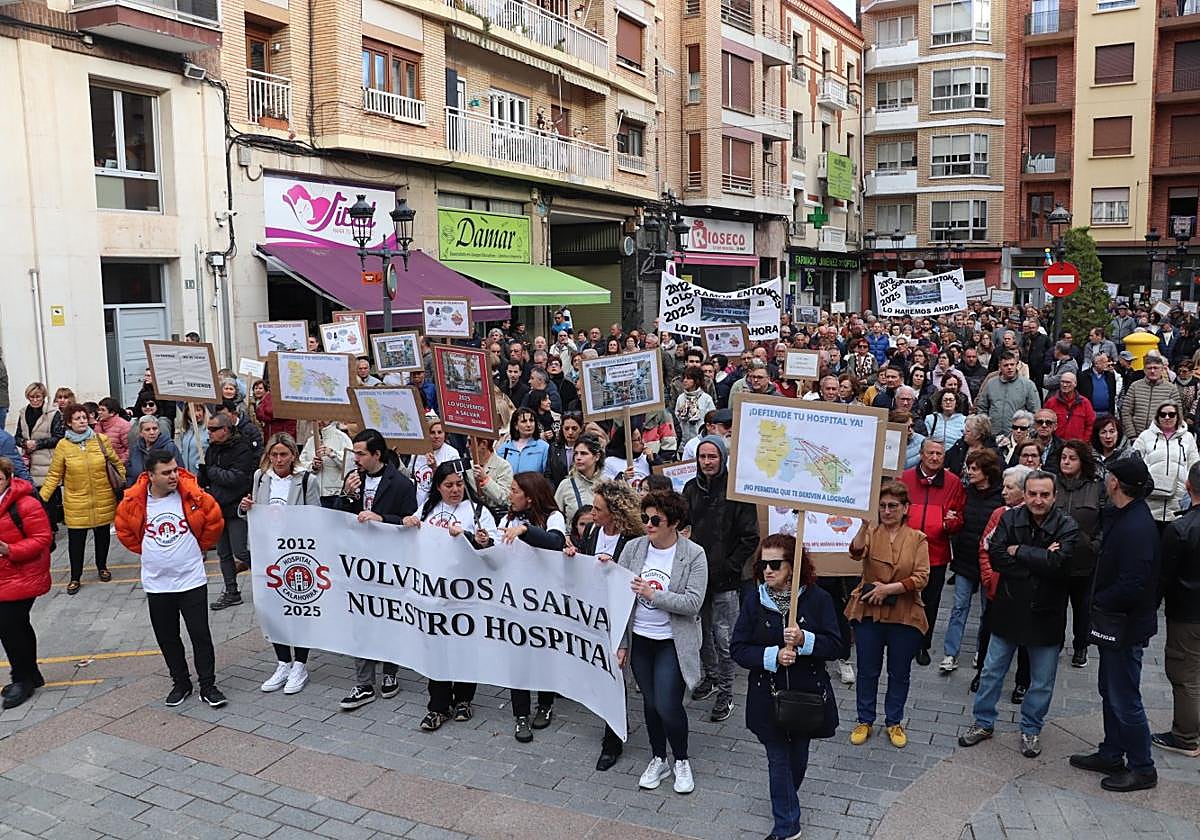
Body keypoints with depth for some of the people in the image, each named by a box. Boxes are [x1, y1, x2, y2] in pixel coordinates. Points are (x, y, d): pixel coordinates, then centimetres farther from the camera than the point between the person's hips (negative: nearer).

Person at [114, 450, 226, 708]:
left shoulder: (193, 496, -13)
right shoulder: (134, 501, -7)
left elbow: (215, 522, 1)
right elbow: (124, 531, 11)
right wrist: (150, 552, 10)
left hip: (191, 579, -2)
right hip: (156, 583, 2)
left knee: (200, 635, 2)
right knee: (167, 638, 13)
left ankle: (208, 686, 14)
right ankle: (180, 683, 29)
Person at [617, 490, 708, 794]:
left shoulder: (694, 555, -11)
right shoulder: (633, 549, -3)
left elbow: (692, 602, -17)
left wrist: (653, 594, -26)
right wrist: (620, 643, -1)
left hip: (673, 642, -3)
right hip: (639, 639, 3)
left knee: (668, 706, -6)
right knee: (650, 703, 14)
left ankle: (681, 761, 21)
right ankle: (658, 760, 34)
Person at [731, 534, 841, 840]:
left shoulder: (817, 598, -11)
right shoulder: (754, 599, -9)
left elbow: (835, 645, -11)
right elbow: (738, 648, -9)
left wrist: (804, 639, -29)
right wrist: (773, 656, -24)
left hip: (807, 692, 0)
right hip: (768, 695, 0)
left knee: (798, 752, 20)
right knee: (778, 758, 7)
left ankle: (787, 799, 48)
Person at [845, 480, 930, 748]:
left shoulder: (917, 539, -1)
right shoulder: (870, 532, -2)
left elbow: (921, 577, -10)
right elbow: (856, 553, -23)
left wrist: (889, 588, -18)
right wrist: (865, 524, -37)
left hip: (904, 617, 0)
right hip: (869, 614, 0)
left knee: (900, 673, 14)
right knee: (867, 671, 11)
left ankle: (894, 722, 32)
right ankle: (865, 721, 28)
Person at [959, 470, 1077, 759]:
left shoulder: (1067, 527, -11)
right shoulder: (1009, 518, -5)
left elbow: (1060, 564, -26)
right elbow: (996, 558, -15)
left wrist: (1019, 551, -19)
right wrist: (1039, 560, -21)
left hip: (1045, 613, -1)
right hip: (1009, 610, 2)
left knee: (1042, 681, 13)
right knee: (992, 672, 13)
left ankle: (1031, 729, 34)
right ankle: (984, 723, 30)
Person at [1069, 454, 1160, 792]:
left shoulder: (1136, 527, -26)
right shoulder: (1122, 517, 5)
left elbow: (1132, 585, -28)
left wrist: (1099, 602, -15)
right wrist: (1100, 603, 4)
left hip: (1127, 625, -10)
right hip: (1114, 620, 10)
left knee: (1124, 699, 3)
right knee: (1110, 692, 20)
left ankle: (1142, 769, 18)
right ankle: (1111, 755, 33)